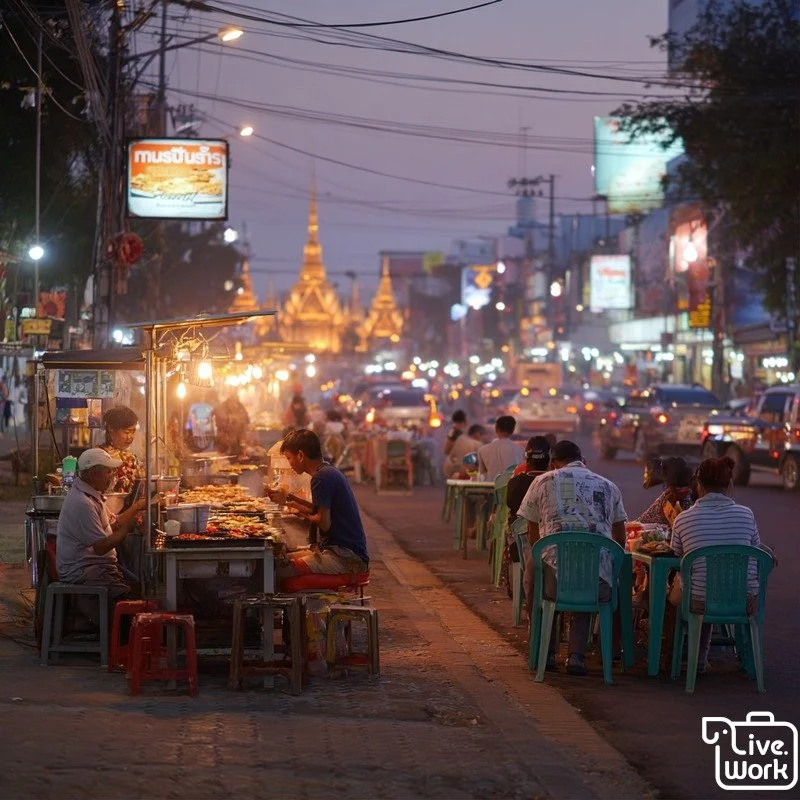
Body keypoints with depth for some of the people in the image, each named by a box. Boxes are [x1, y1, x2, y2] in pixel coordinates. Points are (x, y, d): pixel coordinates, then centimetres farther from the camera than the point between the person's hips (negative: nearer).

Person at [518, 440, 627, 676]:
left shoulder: (543, 482, 13)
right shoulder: (608, 486, 19)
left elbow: (533, 537, 18)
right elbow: (620, 541, 21)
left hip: (555, 578, -2)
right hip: (599, 585, 2)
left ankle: (546, 652, 34)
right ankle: (576, 655, 19)